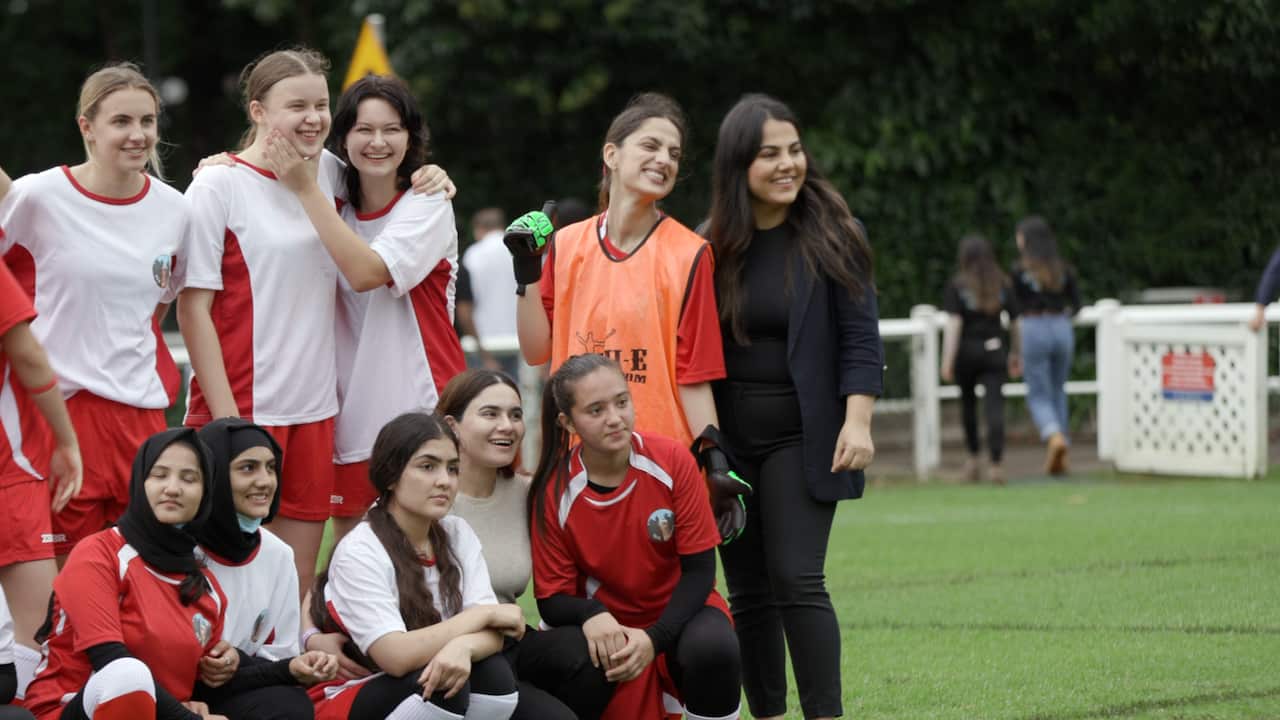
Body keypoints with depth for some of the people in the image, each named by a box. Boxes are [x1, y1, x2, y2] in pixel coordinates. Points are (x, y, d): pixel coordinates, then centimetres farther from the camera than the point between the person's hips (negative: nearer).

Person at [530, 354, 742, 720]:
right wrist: (592, 616, -31)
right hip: (610, 628, 1)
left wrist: (654, 638, -25)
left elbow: (700, 569, -10)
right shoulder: (554, 493, -12)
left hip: (678, 615, -1)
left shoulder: (671, 460, -13)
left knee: (714, 648, -35)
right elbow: (552, 600, -7)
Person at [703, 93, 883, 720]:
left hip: (801, 435, -3)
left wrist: (857, 421, -14)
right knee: (746, 591, 6)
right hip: (727, 438, 3)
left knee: (796, 580, -13)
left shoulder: (830, 235, -4)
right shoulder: (713, 245, 3)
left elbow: (860, 338, -5)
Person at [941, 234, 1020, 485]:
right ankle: (995, 462, -17)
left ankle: (972, 456, 24)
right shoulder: (1003, 284, 4)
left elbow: (953, 323, -12)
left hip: (966, 351, -1)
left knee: (968, 402, 20)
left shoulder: (957, 286, -5)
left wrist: (947, 360, -13)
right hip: (995, 350, 1)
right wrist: (1015, 354, 19)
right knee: (994, 405, -5)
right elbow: (1015, 321, 7)